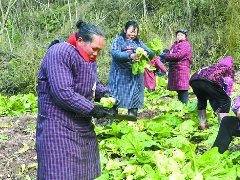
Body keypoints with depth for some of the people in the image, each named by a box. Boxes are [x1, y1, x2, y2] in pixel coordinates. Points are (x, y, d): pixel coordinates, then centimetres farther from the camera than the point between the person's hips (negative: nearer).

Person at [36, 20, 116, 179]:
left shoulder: (89, 58, 10)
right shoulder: (60, 53, -19)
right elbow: (63, 93, -27)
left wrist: (105, 94, 0)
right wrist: (92, 110, -20)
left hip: (83, 127, 9)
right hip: (59, 127, -9)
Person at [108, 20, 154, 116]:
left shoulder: (138, 42, 16)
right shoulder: (118, 40, 3)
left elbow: (151, 54, 8)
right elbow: (115, 53, -16)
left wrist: (146, 53, -17)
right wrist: (130, 56, -32)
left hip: (135, 77, 4)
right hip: (120, 76, -4)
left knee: (134, 99, 6)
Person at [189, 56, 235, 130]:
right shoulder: (229, 68, 29)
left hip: (193, 79, 6)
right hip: (209, 80, -6)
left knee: (201, 99, 33)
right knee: (225, 100, 11)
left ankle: (202, 125, 30)